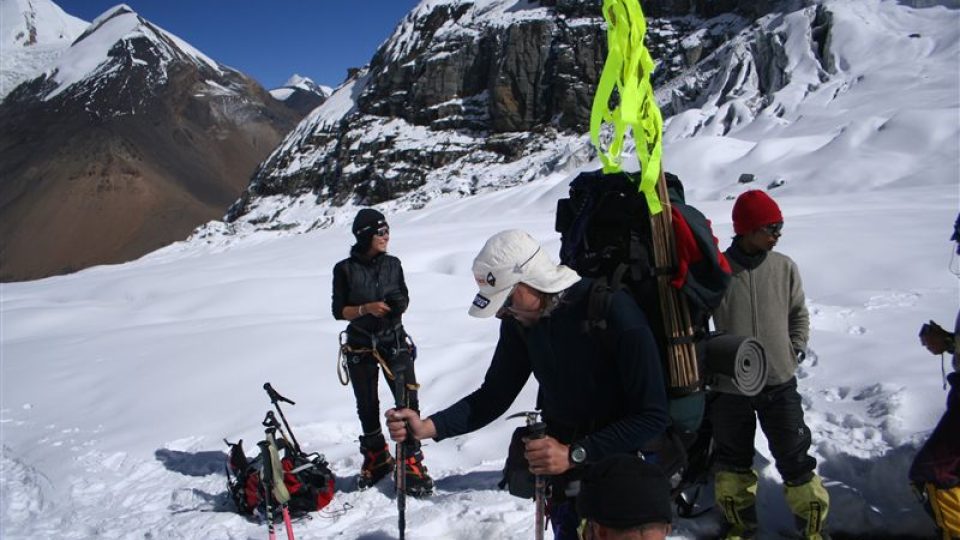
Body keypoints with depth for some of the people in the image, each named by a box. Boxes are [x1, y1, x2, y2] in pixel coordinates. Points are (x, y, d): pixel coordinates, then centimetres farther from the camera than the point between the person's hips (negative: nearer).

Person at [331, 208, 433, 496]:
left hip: (395, 340, 1)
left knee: (408, 401, -10)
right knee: (367, 407, 11)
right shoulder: (345, 269, -6)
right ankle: (376, 459, 31)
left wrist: (399, 305, -12)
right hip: (360, 346, -1)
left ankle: (412, 464, 0)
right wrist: (366, 308, -20)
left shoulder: (393, 264, 2)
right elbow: (338, 310, -4)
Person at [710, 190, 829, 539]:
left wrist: (796, 349, 2)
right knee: (733, 460, 14)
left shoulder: (784, 267, -2)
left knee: (795, 459, 8)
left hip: (780, 383, 1)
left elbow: (799, 313, 13)